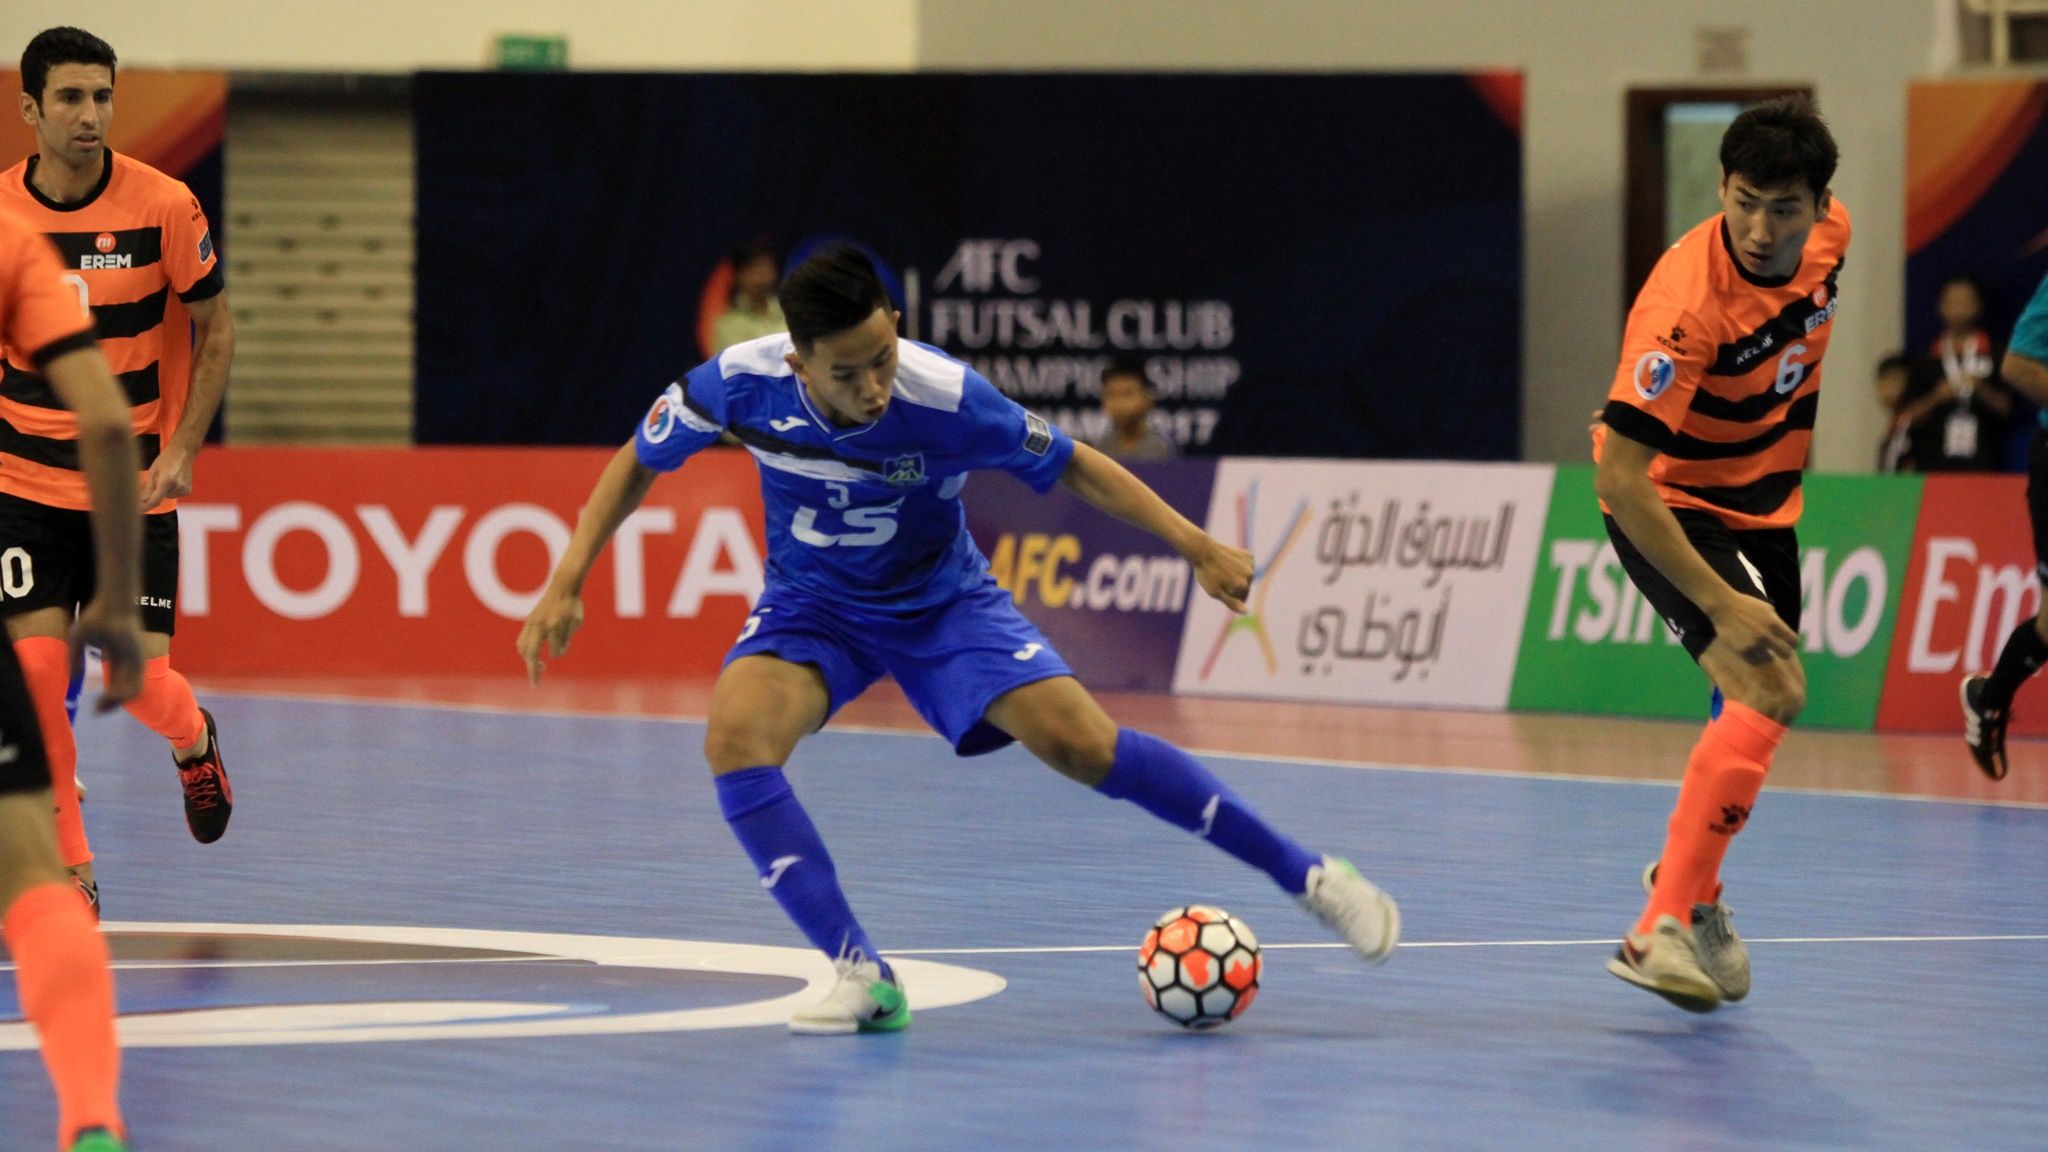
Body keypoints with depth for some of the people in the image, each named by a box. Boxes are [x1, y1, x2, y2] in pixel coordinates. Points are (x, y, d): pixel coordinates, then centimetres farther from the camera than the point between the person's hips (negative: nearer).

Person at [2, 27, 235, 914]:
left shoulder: (164, 207, -12)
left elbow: (216, 331, -1)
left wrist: (180, 451, -10)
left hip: (137, 486, -1)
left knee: (140, 677, -6)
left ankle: (192, 740, 32)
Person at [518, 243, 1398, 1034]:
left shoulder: (946, 397, -29)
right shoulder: (741, 383, -25)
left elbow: (1071, 466, -12)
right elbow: (639, 462, -5)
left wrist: (1196, 547, -16)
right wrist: (566, 586, -11)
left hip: (944, 602, -1)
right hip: (813, 608, 1)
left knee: (1079, 742, -20)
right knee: (736, 736, -29)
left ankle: (1304, 873, -4)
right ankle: (862, 975, -25)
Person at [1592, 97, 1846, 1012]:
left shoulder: (1828, 234, -13)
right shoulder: (1688, 302, -35)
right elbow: (1621, 475, -36)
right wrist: (1721, 605, -37)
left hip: (1760, 504, 8)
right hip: (1669, 509, -8)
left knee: (1766, 707, 18)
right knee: (1764, 699, -24)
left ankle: (1690, 880, 44)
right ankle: (1663, 929, -22)